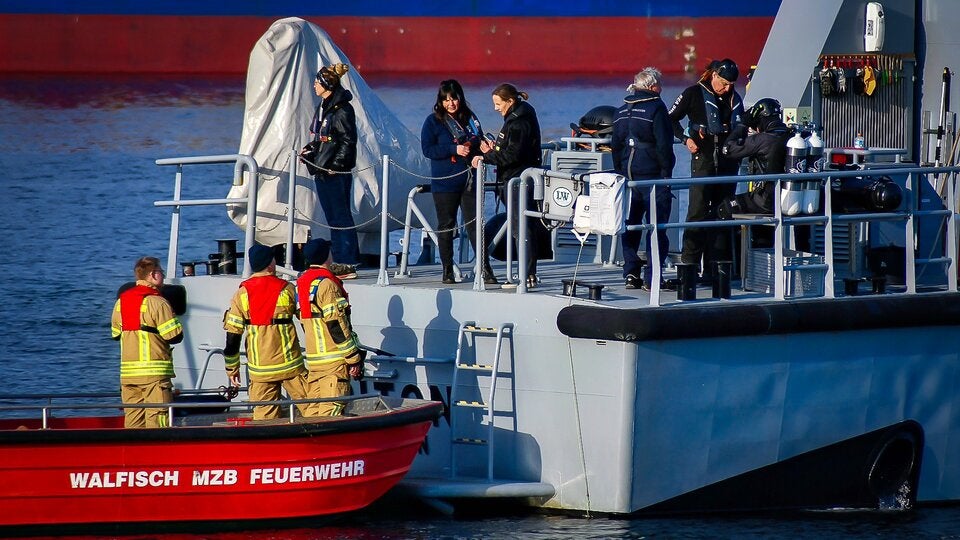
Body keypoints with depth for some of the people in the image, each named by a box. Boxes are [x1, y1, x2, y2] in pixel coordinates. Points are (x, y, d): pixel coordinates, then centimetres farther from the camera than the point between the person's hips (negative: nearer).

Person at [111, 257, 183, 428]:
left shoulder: (121, 301, 10)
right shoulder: (157, 303, -12)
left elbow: (115, 335, 19)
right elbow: (175, 337, -12)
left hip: (128, 373, 6)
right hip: (155, 373, -6)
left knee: (133, 419, 8)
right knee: (157, 418, -6)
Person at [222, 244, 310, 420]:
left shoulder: (242, 293, 1)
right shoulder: (287, 289, -4)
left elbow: (232, 334, 1)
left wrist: (232, 368, 8)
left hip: (259, 367, 2)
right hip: (290, 364, -2)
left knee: (264, 414, 5)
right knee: (310, 408, 1)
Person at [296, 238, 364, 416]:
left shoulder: (301, 283, 13)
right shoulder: (327, 284, -14)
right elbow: (337, 324, -16)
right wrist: (353, 358, -12)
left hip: (313, 357, 9)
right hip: (333, 359, -9)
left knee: (314, 408, 11)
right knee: (331, 408, -10)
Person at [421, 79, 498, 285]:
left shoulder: (470, 119, 11)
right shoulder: (433, 121, 0)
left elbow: (480, 142, 20)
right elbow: (427, 149, -8)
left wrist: (475, 147, -5)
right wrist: (454, 150, -17)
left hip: (470, 180, 2)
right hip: (445, 182, -2)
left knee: (475, 223, -4)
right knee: (446, 225, 5)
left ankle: (485, 269, -6)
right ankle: (447, 270, 13)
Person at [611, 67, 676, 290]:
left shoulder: (622, 111, 12)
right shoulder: (655, 108, -9)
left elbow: (615, 145, 15)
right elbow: (663, 144, -13)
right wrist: (666, 172, -7)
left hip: (628, 175, 6)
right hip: (652, 175, -6)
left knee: (630, 226, 11)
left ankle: (631, 274, 8)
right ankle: (652, 278, -7)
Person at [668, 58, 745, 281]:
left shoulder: (733, 98, 13)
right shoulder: (694, 94, -1)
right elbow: (672, 119, 4)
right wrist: (686, 139, -7)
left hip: (727, 162, 5)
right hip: (703, 160, -5)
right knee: (698, 211, -11)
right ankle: (689, 264, -10)